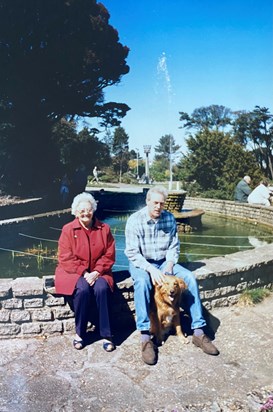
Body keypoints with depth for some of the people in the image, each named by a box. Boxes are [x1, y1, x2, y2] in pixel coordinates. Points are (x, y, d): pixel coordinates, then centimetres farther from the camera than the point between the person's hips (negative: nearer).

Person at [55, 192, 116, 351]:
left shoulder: (104, 229, 3)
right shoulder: (68, 229, -1)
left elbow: (109, 255, 0)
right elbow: (66, 258, -6)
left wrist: (96, 272, -15)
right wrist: (84, 273, -17)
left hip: (98, 271, 1)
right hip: (74, 272, -1)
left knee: (102, 288, -29)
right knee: (82, 289, -31)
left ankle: (107, 335, -16)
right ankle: (80, 333, -10)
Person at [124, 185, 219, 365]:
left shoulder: (170, 218, -1)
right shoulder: (135, 220, -14)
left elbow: (174, 246, 4)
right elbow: (132, 253, -16)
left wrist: (170, 264, -14)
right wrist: (150, 269, -28)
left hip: (164, 262, 4)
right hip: (141, 263, -4)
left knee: (190, 278, -16)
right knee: (142, 282, -37)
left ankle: (198, 332, -8)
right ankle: (145, 338, -31)